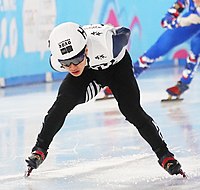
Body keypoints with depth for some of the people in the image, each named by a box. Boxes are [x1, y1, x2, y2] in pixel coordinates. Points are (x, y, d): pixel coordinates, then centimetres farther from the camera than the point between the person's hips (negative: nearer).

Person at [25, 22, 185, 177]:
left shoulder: (105, 43, -45)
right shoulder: (57, 62, -33)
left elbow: (125, 33, -19)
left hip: (116, 64, -2)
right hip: (88, 70, 2)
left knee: (132, 110, -18)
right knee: (63, 103, -18)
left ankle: (165, 155, -8)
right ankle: (40, 150, -3)